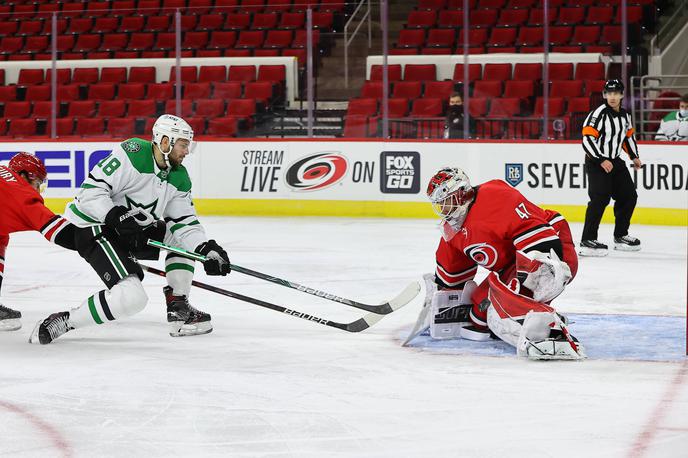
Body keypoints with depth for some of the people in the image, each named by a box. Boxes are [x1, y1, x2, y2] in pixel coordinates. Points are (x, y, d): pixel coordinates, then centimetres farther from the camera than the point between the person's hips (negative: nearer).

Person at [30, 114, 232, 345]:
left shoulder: (180, 178, 4)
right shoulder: (132, 153, -20)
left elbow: (185, 222, 3)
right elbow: (91, 189, -21)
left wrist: (208, 250, -13)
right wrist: (116, 216, -32)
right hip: (93, 229, -9)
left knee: (183, 237, 8)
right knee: (131, 297, -24)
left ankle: (179, 310, 11)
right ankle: (63, 321, -14)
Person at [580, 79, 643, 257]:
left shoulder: (625, 115, 7)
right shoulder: (599, 114, -18)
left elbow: (629, 135, 24)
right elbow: (587, 140, -22)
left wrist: (634, 156, 17)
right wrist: (601, 161, -25)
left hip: (615, 161, 8)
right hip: (596, 162, -8)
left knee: (629, 196, 11)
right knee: (600, 198, -20)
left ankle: (620, 236, 25)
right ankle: (587, 241, -20)